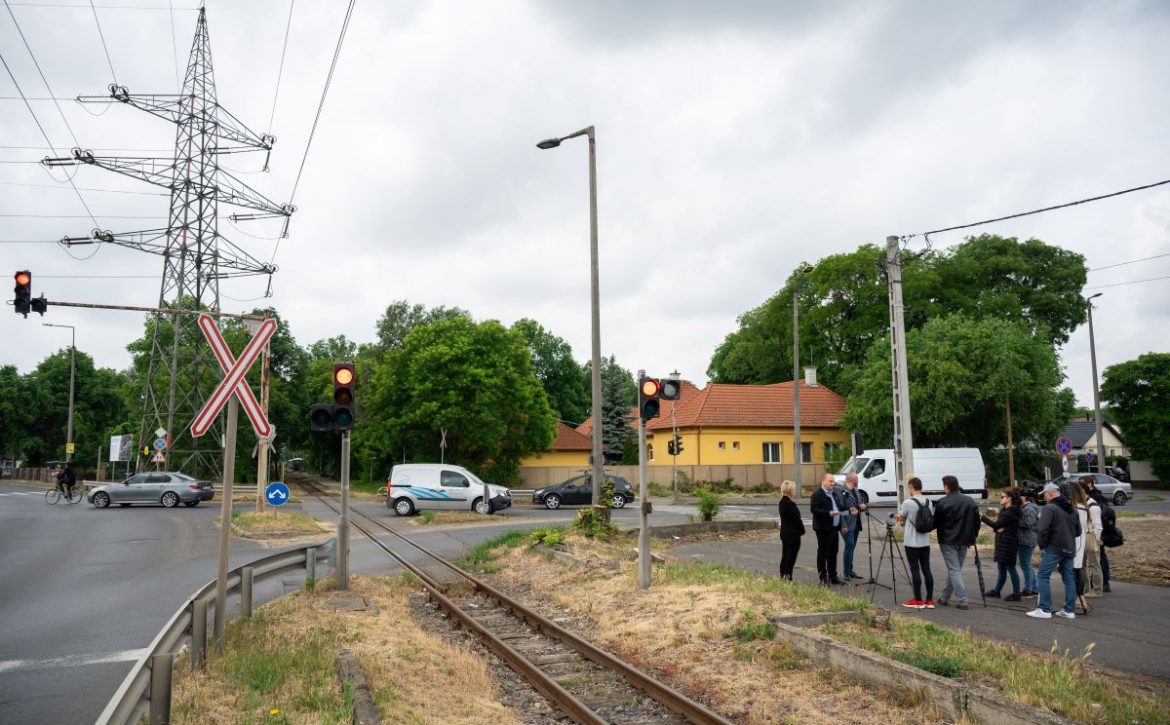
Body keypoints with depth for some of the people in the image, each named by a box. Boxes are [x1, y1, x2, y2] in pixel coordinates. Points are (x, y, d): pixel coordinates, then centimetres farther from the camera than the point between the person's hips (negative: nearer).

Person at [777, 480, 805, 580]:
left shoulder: (782, 502, 8)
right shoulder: (790, 504, -21)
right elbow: (796, 519, -18)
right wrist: (802, 530, -2)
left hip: (784, 532, 9)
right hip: (793, 534, -9)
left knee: (785, 556, 14)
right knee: (791, 557, -3)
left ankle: (782, 576, 19)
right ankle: (788, 577, -1)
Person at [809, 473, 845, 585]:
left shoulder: (834, 493, 16)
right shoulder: (817, 494, -12)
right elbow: (813, 509, -21)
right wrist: (828, 513, -28)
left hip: (834, 528, 9)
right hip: (823, 529, -9)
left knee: (833, 553, 14)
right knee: (823, 553, -1)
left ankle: (833, 576, 23)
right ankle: (823, 578, 5)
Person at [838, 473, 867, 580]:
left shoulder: (856, 491, 16)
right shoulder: (842, 492, -12)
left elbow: (860, 505, 24)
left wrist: (863, 506, -1)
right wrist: (843, 525, -21)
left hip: (856, 524, 8)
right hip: (847, 525, -8)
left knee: (851, 547, 11)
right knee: (849, 545, -11)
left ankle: (850, 571, 16)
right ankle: (846, 572, -6)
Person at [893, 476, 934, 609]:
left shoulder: (908, 502, -14)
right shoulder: (929, 503, 5)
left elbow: (901, 518, -1)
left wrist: (900, 520, 23)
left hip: (911, 542, -6)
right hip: (925, 542, 6)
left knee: (915, 570, 0)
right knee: (926, 569, 9)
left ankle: (918, 600, 4)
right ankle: (930, 600, 11)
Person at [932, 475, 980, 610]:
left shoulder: (942, 503, -13)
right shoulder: (970, 501, 6)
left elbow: (935, 523, -6)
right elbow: (976, 521, 9)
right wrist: (972, 537, 15)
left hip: (948, 541, -6)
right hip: (964, 541, 6)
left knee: (954, 570, -2)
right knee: (955, 569, 15)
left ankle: (962, 600, -8)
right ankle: (945, 597, 24)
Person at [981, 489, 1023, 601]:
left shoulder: (1010, 513, -17)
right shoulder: (1004, 511, 14)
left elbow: (996, 525, -20)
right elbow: (998, 526, 18)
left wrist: (982, 517, -17)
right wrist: (998, 529, -6)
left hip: (1009, 544, -10)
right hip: (1002, 543, 10)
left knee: (1010, 568, -3)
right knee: (1002, 568, 16)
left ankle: (1016, 594, 5)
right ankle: (996, 590, 24)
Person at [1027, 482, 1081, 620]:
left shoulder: (1050, 508, -13)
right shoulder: (1072, 509, 12)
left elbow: (1042, 530, -18)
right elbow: (1078, 531, 20)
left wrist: (1042, 544, -5)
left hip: (1054, 548, -8)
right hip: (1069, 549, 8)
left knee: (1043, 576, -3)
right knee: (1068, 578, 12)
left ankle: (1045, 609, -6)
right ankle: (1069, 610, 14)